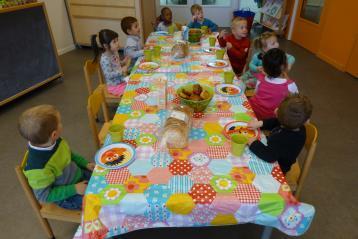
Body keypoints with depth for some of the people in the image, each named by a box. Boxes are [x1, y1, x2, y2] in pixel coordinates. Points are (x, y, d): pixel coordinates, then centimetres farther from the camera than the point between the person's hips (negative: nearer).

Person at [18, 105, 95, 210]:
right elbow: (44, 195, -23)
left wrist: (85, 164, -1)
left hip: (79, 175, 7)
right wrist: (74, 189, -26)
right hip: (66, 196, -7)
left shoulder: (56, 141, -13)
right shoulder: (39, 168, -34)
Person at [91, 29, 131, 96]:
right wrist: (121, 71, -30)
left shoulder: (114, 53, 1)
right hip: (115, 86, -8)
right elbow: (109, 75, -26)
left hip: (122, 80, 8)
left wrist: (123, 62, -1)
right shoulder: (105, 59, -25)